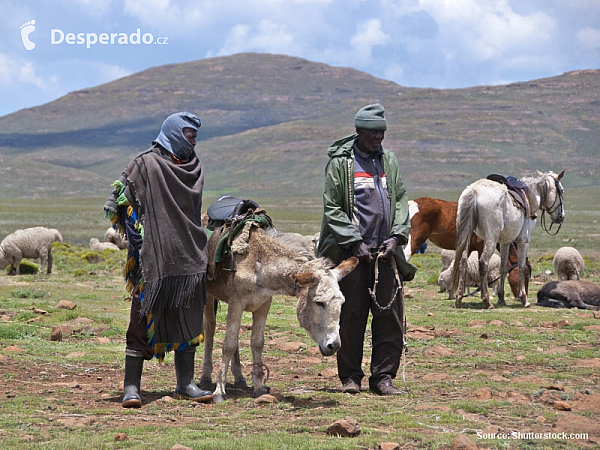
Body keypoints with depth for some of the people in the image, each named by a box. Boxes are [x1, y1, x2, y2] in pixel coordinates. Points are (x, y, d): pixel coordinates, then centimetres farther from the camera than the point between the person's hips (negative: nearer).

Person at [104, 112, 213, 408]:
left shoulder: (193, 167, 14)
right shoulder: (146, 164, -5)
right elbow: (118, 205, -6)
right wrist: (139, 240, -12)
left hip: (188, 257, 6)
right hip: (153, 257, -6)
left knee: (188, 319, 7)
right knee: (144, 316, -5)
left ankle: (185, 383, 14)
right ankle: (131, 386, -2)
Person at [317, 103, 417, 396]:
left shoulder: (389, 161, 14)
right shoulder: (340, 162, -1)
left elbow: (401, 201, 14)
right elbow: (332, 208, -3)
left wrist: (396, 236, -1)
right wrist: (355, 242, -11)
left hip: (385, 252, 4)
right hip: (351, 251, -4)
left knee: (391, 315, 1)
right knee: (351, 316, 1)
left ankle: (383, 376, 10)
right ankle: (350, 377, 12)